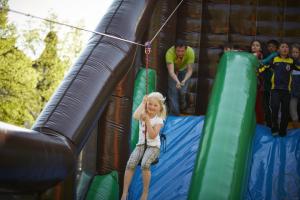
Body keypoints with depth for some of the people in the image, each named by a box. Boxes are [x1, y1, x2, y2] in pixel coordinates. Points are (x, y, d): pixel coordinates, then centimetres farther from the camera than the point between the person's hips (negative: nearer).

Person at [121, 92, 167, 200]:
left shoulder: (159, 120, -6)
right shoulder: (143, 115, 2)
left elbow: (152, 135, -19)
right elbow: (135, 116, -24)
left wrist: (147, 120, -19)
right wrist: (143, 103, -16)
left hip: (153, 146, -3)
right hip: (141, 144, 3)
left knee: (145, 164, -32)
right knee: (130, 164, -24)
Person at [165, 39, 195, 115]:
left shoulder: (190, 52, -37)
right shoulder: (170, 53, -41)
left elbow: (190, 70, -35)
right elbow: (171, 71, -48)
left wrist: (184, 81, -53)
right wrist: (177, 81, -66)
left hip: (184, 70, 1)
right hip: (174, 70, 0)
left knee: (182, 91, -7)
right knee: (173, 92, -8)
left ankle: (182, 105, 26)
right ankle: (174, 114, 5)